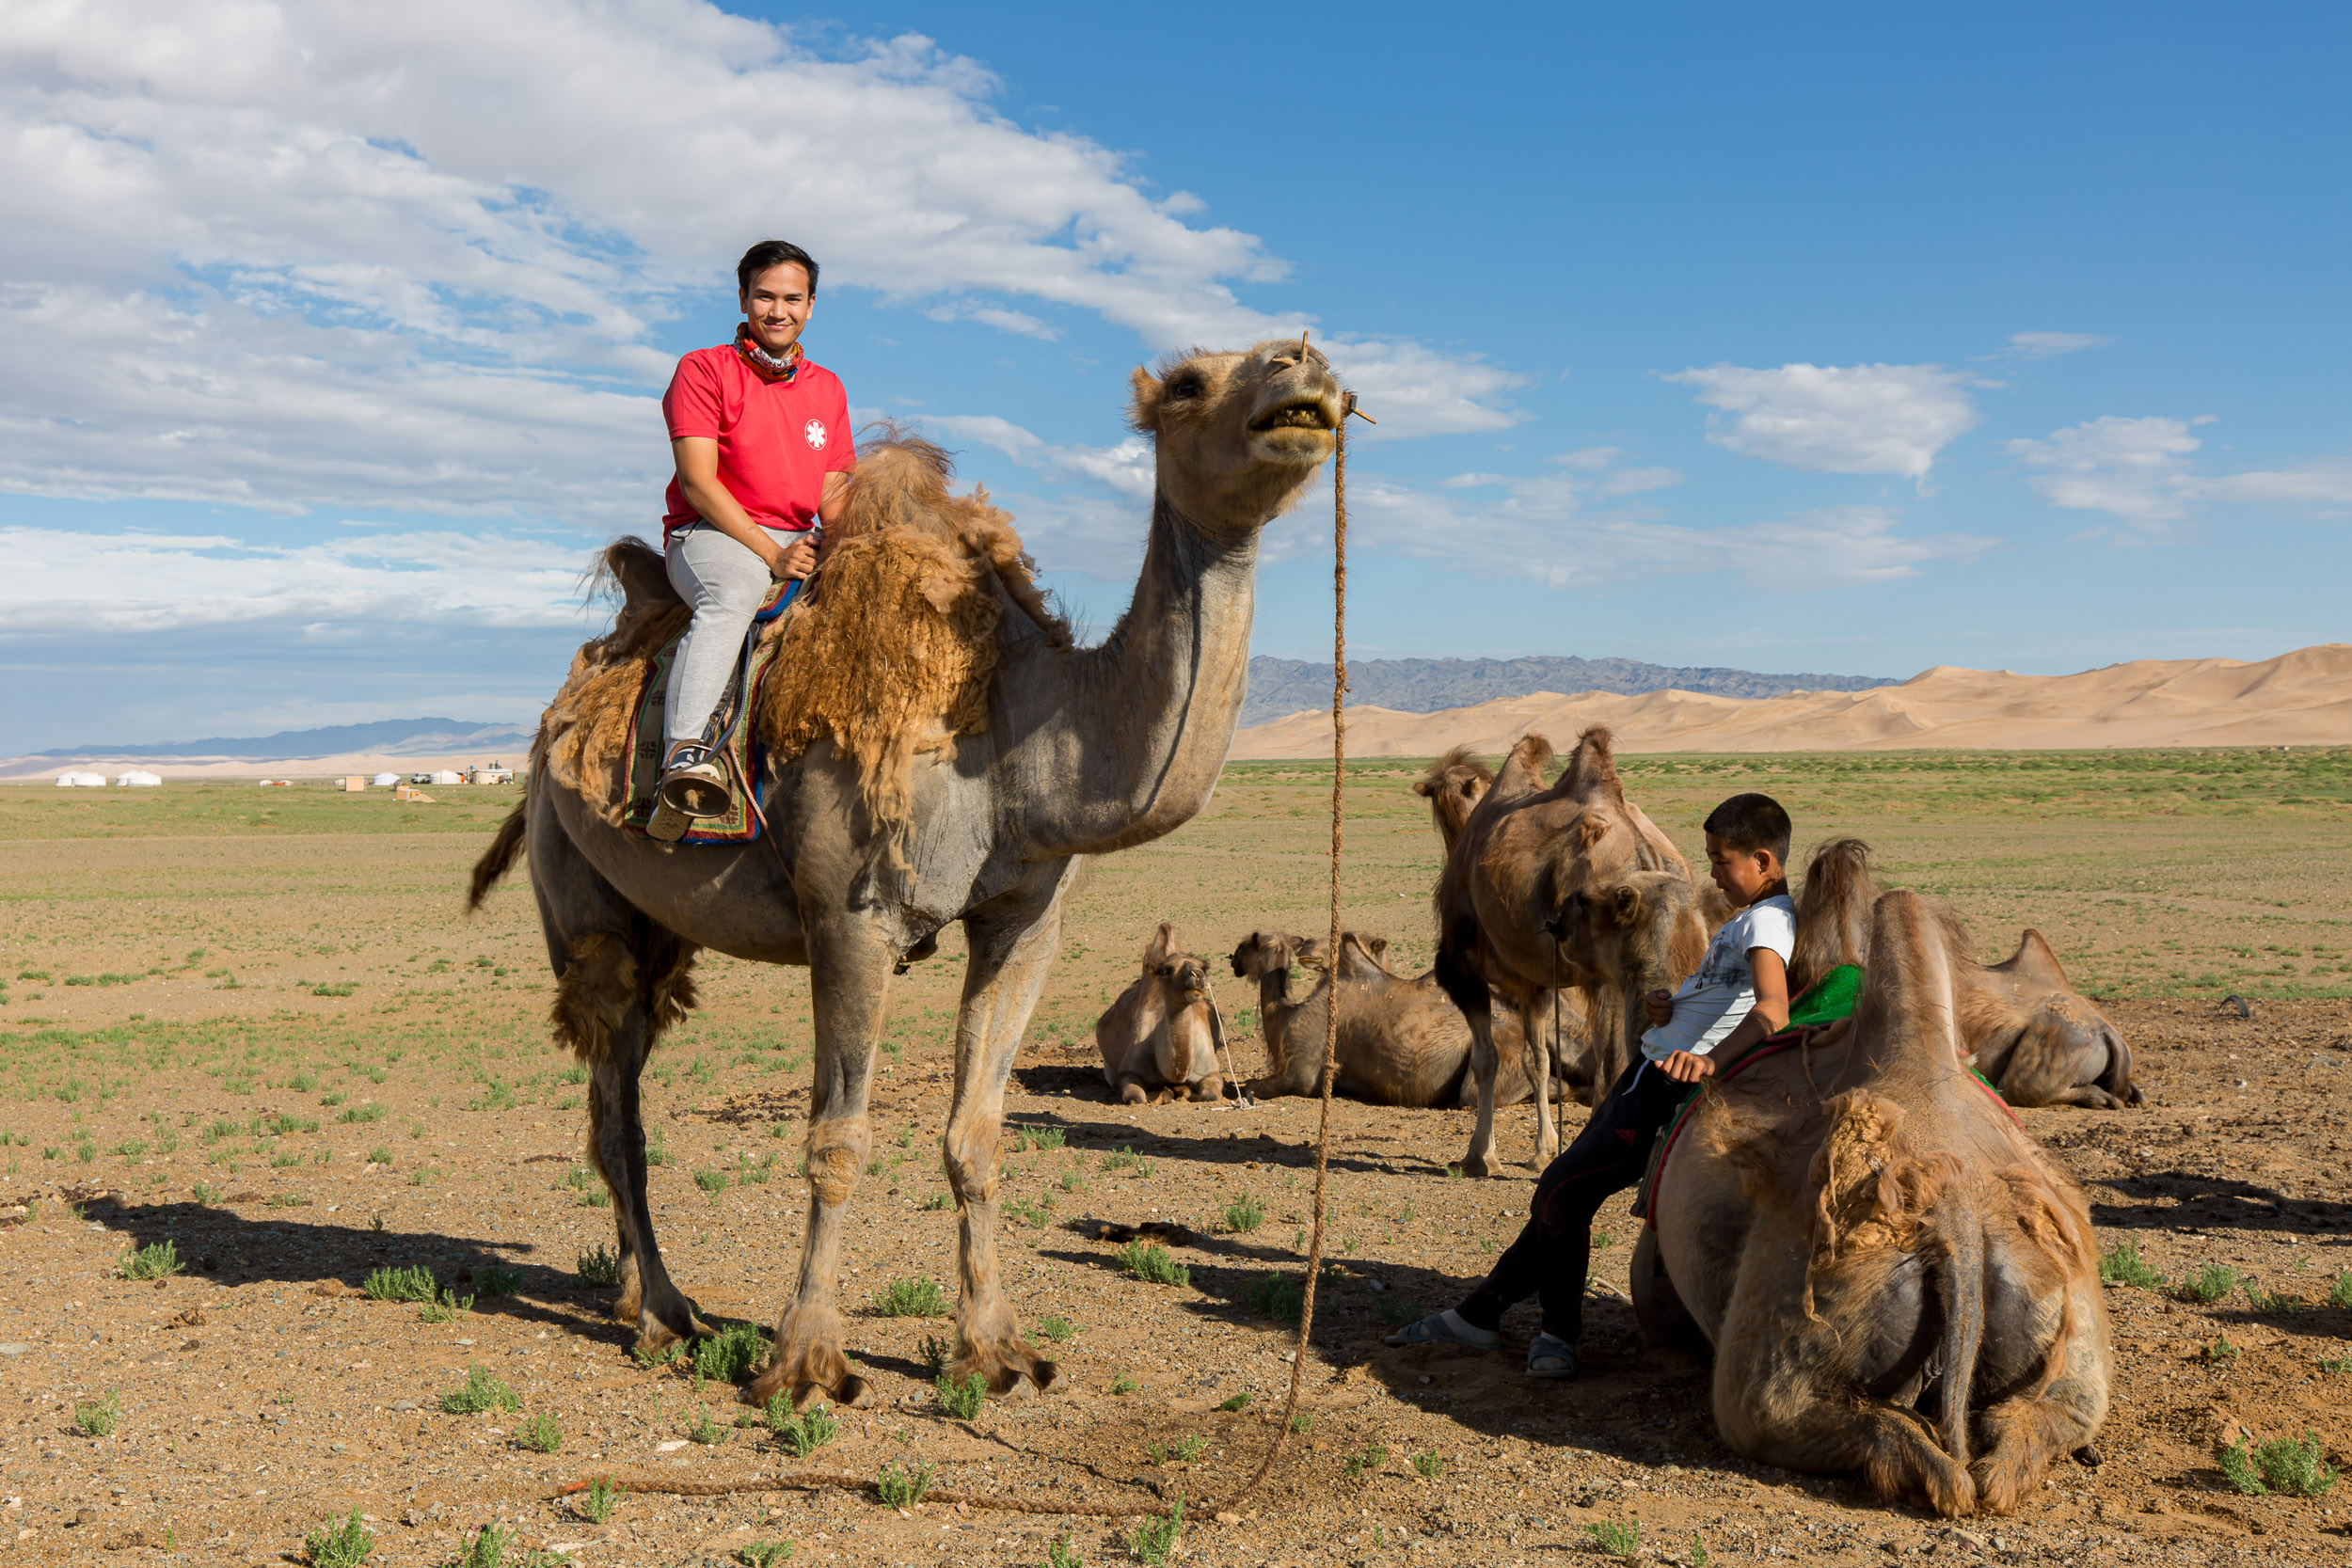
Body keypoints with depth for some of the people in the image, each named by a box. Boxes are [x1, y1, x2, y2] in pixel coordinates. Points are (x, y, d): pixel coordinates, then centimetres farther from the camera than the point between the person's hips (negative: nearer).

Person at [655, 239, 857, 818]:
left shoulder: (828, 388, 17)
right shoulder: (704, 370, 1)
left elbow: (831, 499, 14)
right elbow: (698, 483, -9)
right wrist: (770, 553, -18)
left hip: (796, 542, 6)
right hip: (708, 534, -6)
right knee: (736, 588, -39)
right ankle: (686, 747, -52)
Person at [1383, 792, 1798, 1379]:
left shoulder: (1768, 920, -15)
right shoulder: (1745, 919, 18)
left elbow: (1773, 1010, -33)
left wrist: (1709, 1058, -48)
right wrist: (1662, 1005, 7)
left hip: (1673, 1091, -10)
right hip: (1645, 1073, 10)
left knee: (1561, 1192, -8)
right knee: (1561, 1193, 11)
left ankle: (1560, 1334, 11)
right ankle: (1478, 1313, 19)